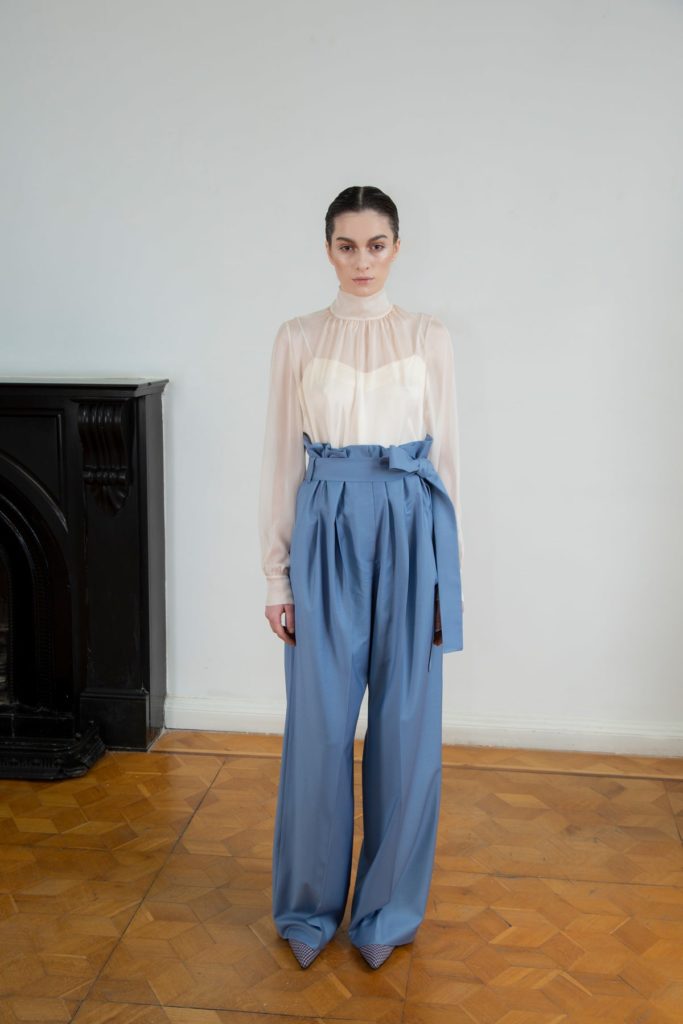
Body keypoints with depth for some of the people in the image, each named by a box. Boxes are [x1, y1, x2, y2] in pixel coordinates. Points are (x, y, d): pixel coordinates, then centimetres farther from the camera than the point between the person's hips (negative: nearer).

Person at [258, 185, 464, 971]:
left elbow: (446, 453, 5)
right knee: (318, 723, 5)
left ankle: (388, 907, 25)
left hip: (409, 530, 0)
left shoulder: (429, 337, 4)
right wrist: (276, 574, 1)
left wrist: (445, 570, 1)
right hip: (327, 529, 0)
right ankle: (310, 905, 25)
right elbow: (282, 460, 4)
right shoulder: (297, 339, 4)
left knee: (405, 722, 6)